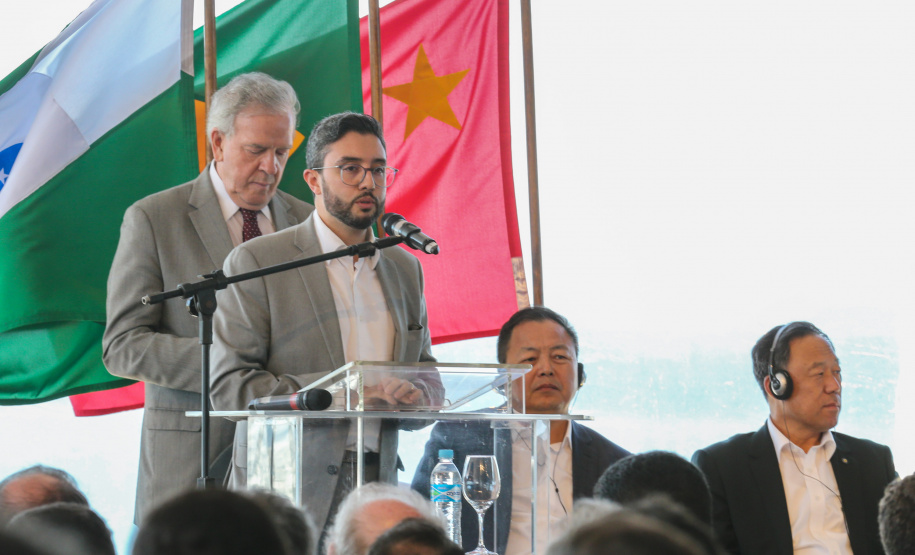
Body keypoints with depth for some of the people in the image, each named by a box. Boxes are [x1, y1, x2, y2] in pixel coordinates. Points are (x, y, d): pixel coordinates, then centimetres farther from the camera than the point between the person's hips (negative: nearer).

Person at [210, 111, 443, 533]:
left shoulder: (404, 268, 17)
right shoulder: (256, 262, -1)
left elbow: (430, 381, 20)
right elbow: (228, 388, -9)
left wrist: (417, 395, -5)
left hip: (375, 496, 4)